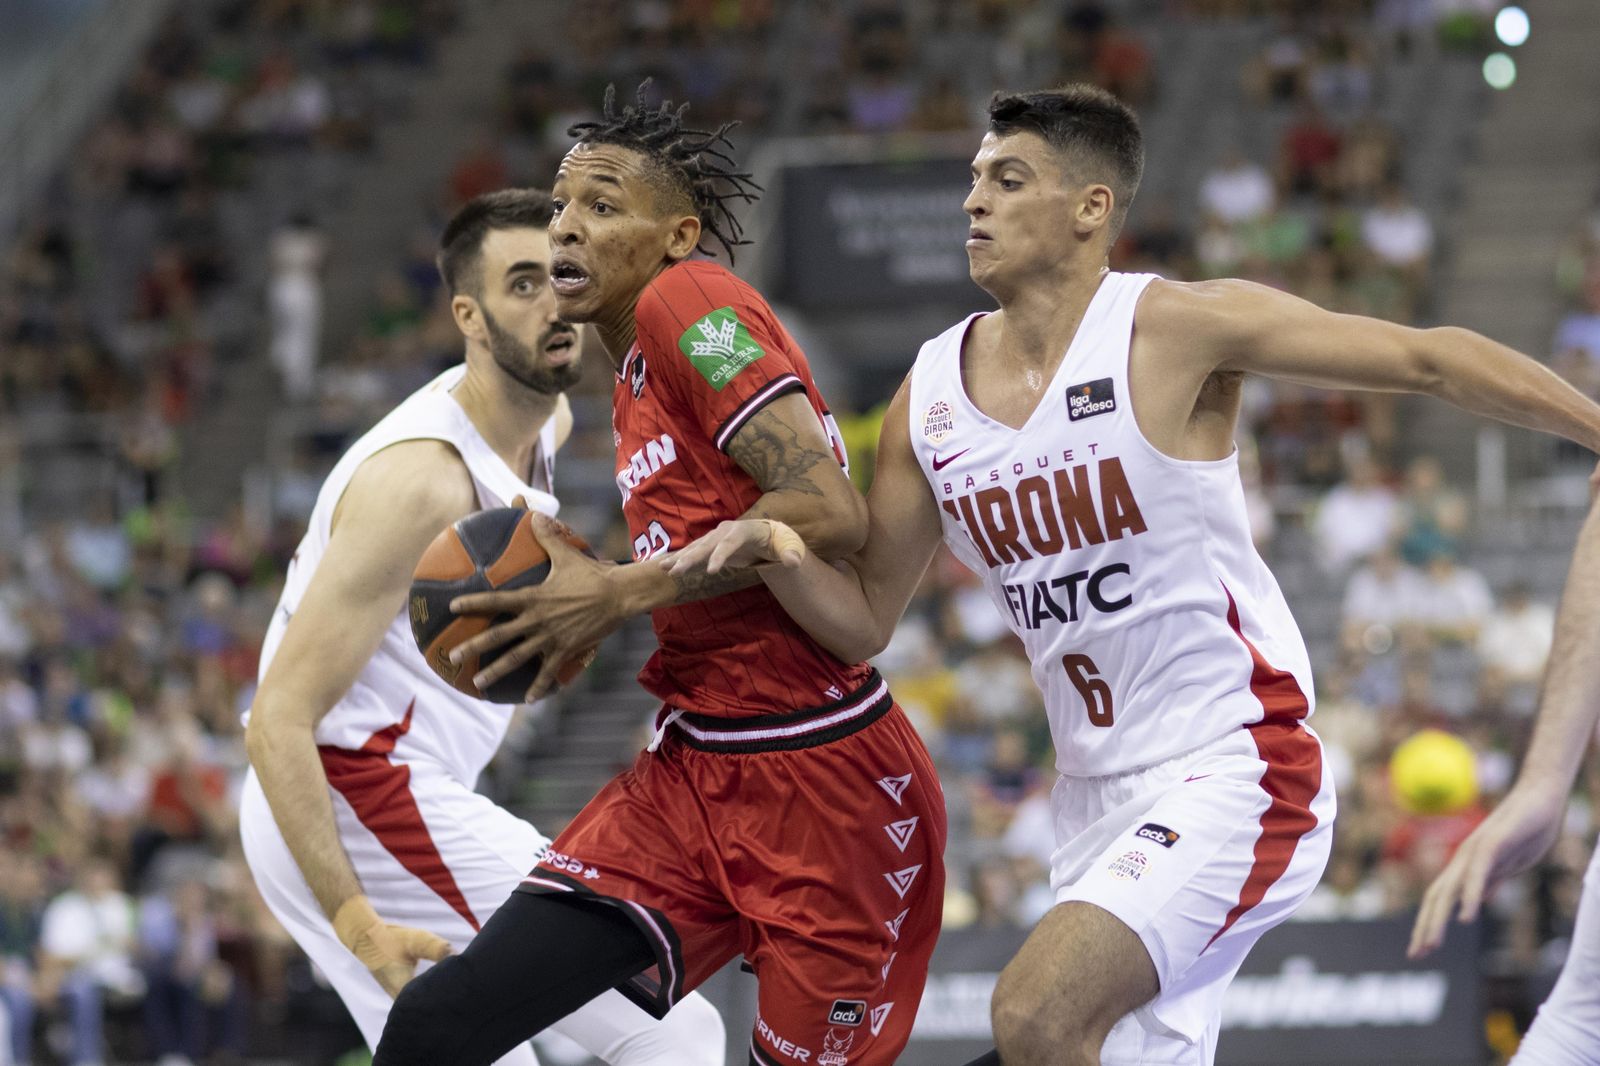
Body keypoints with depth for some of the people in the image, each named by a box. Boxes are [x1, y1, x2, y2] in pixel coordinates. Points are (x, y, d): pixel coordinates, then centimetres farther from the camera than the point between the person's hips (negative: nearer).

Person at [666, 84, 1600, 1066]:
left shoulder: (1177, 327, -12)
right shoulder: (932, 397, 6)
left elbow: (1431, 359, -11)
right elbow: (864, 619, 12)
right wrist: (769, 548, -7)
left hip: (1233, 772, -7)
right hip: (1100, 797, 7)